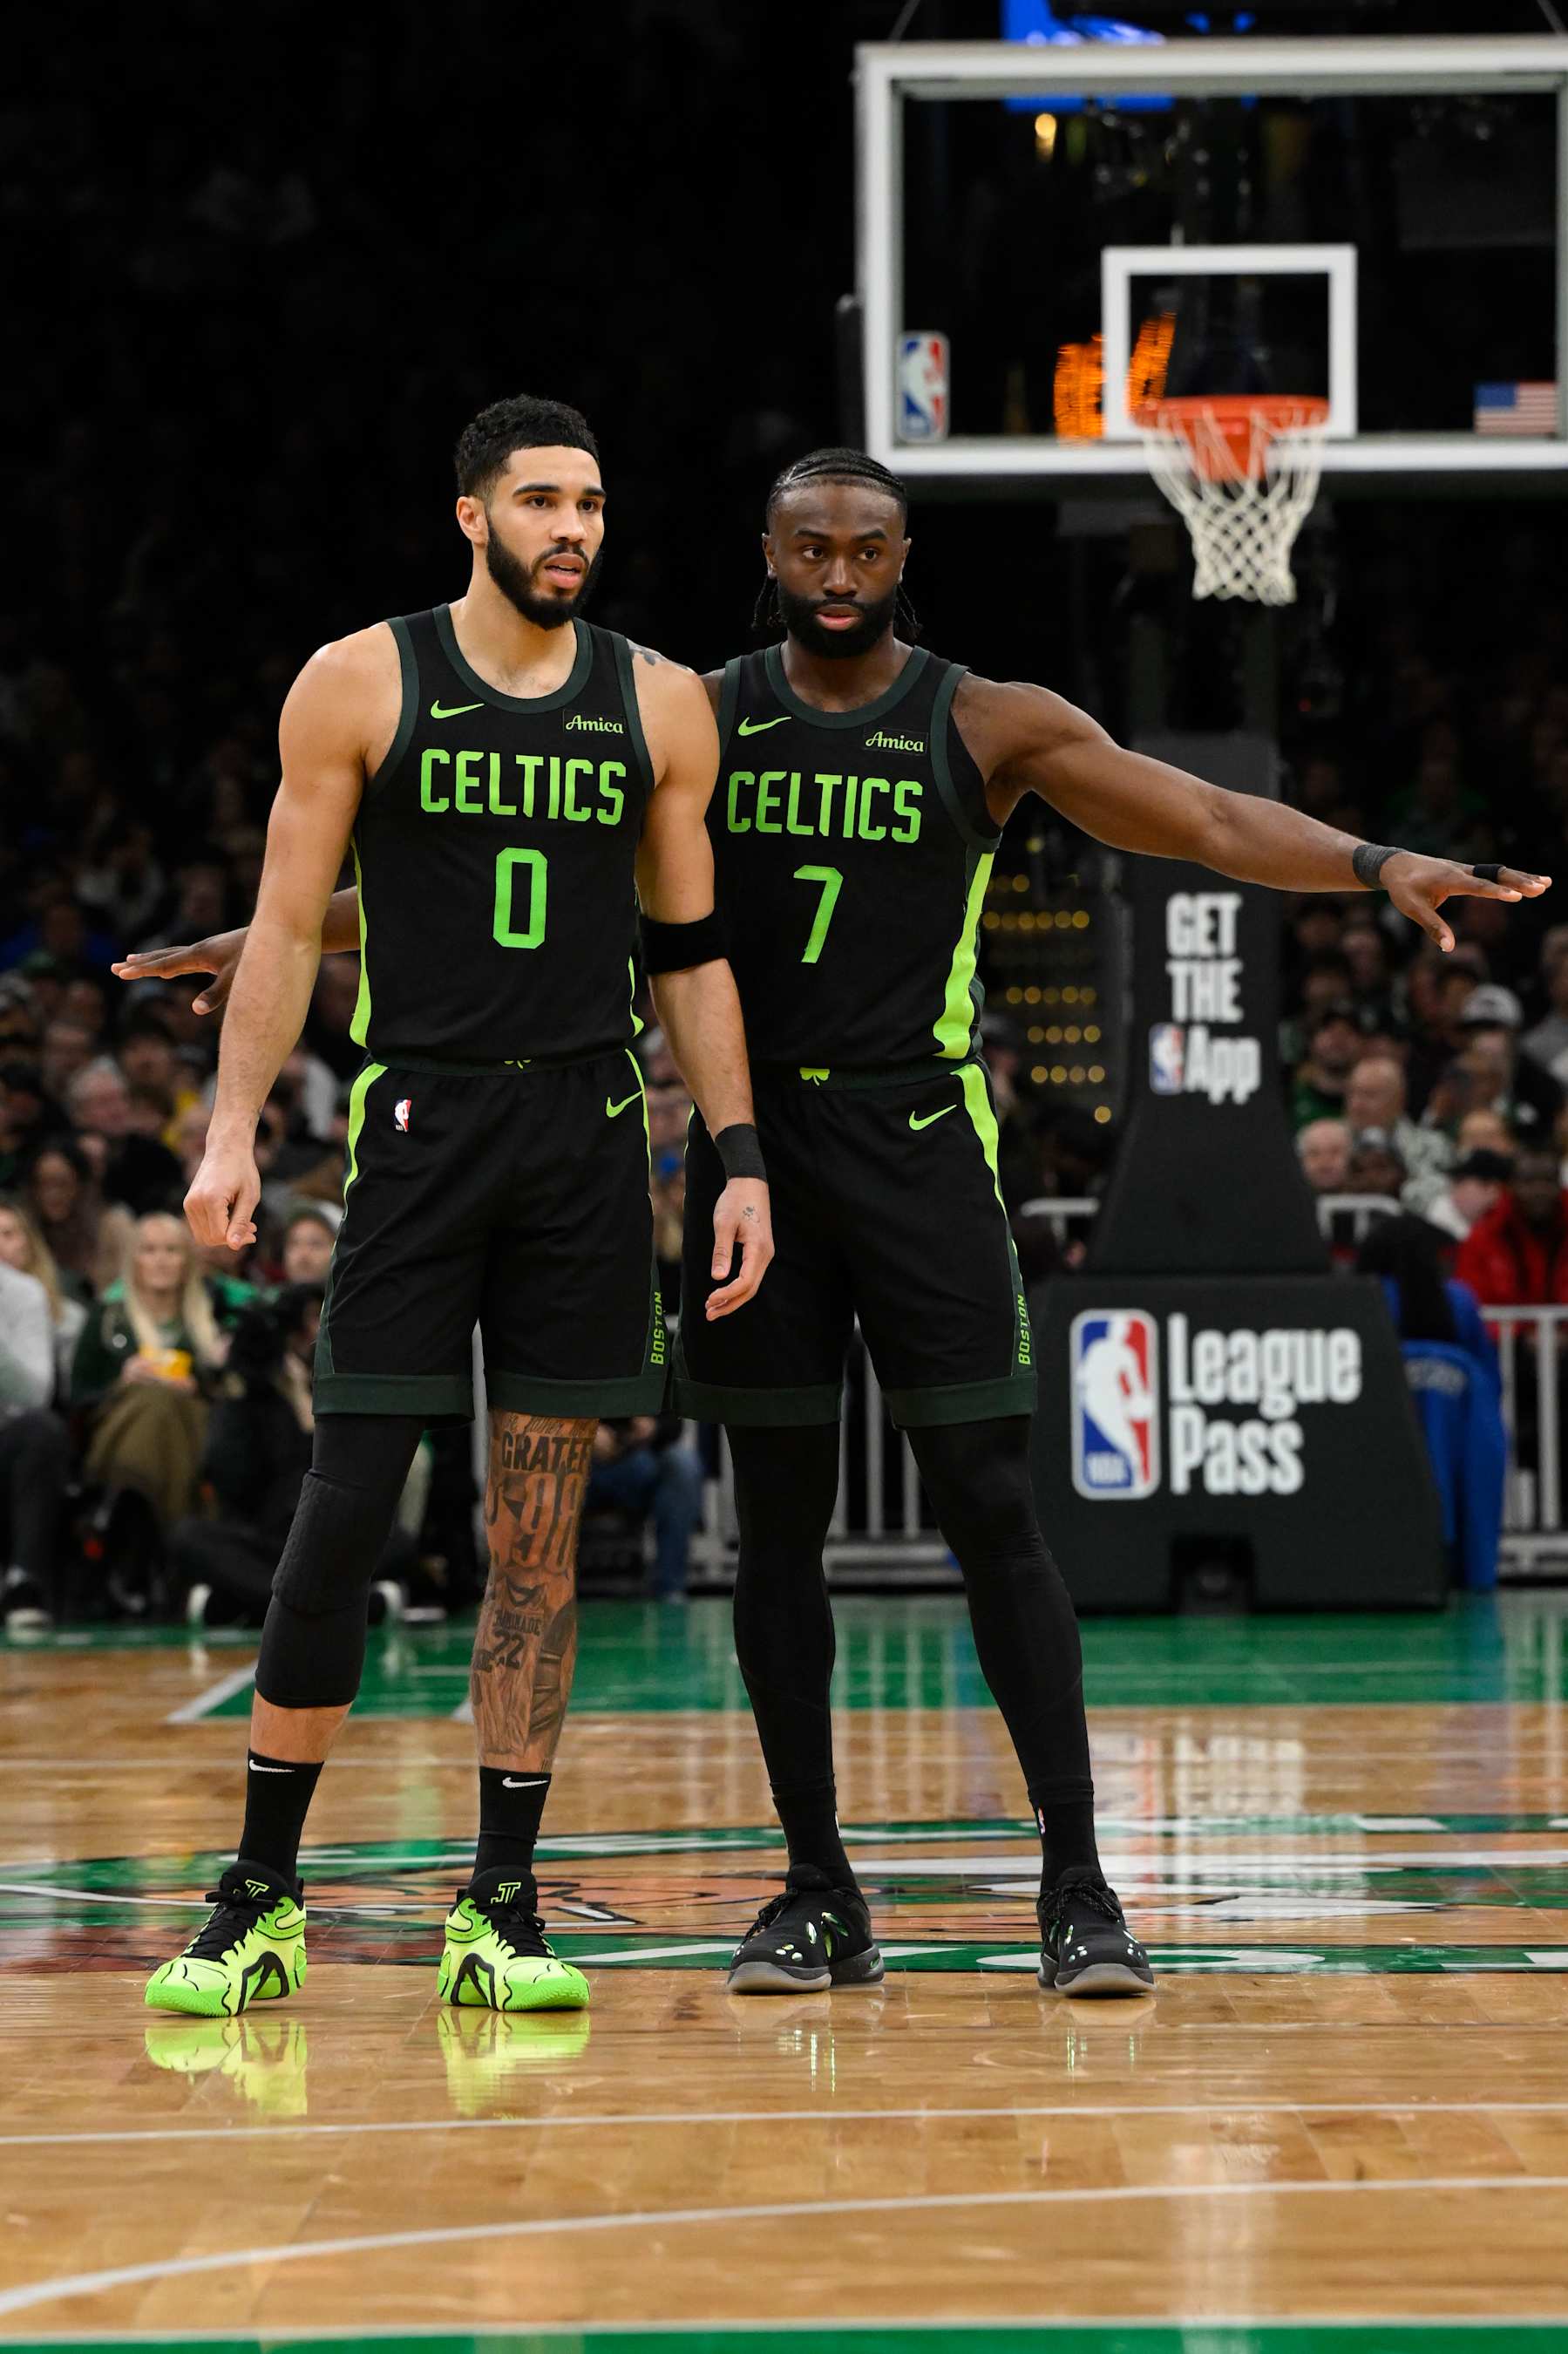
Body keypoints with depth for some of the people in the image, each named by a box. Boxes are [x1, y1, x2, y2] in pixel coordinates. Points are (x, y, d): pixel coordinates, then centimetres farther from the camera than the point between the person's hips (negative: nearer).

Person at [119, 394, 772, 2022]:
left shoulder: (660, 706, 8)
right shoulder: (361, 685, 0)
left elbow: (692, 952, 11)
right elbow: (289, 926, 2)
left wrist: (741, 1157, 5)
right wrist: (234, 1126, -7)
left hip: (588, 1137, 3)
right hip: (417, 1124, -2)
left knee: (539, 1531, 3)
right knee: (345, 1506, -7)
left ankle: (499, 1911, 7)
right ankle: (263, 1896, 3)